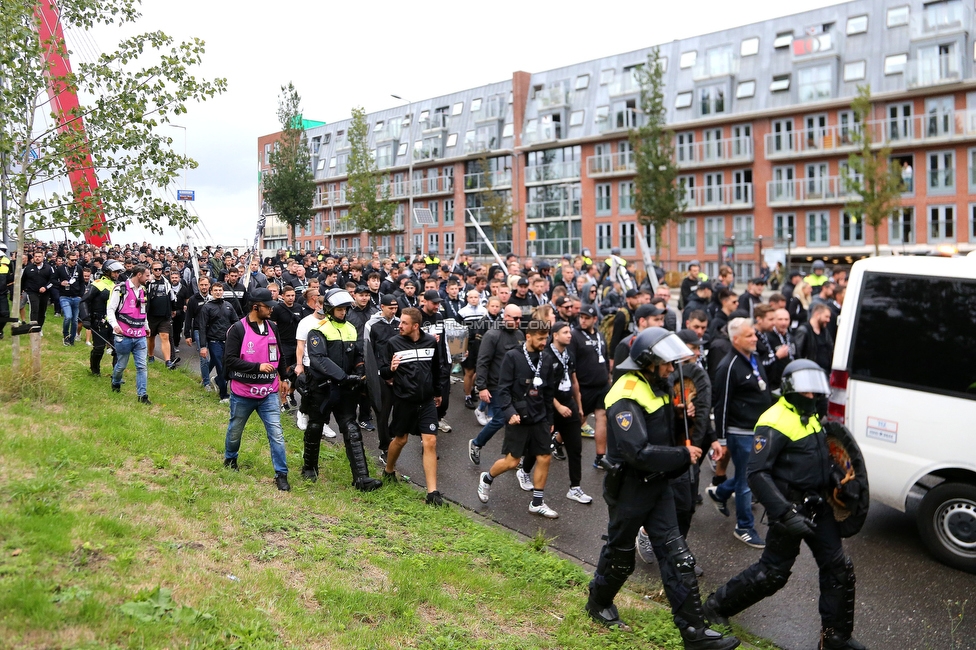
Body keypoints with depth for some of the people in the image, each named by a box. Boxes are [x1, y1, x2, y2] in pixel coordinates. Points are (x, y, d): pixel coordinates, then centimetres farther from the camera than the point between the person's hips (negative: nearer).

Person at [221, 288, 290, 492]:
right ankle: (230, 459, 46)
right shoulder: (238, 329, -13)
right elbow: (229, 360, -18)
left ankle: (281, 474, 3)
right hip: (243, 393, -3)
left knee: (276, 434, -5)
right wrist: (258, 367, -24)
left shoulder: (273, 327, 3)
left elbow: (279, 354, 18)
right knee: (235, 430, 19)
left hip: (268, 393, 3)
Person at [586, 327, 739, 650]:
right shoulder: (626, 397, -24)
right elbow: (639, 452, -31)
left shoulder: (657, 386, 6)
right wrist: (683, 455, -24)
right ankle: (598, 603, 38)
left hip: (657, 484, 8)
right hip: (630, 487, -8)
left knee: (677, 556, 6)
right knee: (620, 553, 12)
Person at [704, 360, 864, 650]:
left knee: (840, 569, 8)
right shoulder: (775, 422, -19)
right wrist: (785, 514, -30)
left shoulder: (811, 416, 11)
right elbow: (757, 473, -25)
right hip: (792, 508, -8)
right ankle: (717, 606, 19)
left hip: (818, 506, 8)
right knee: (772, 573, 1)